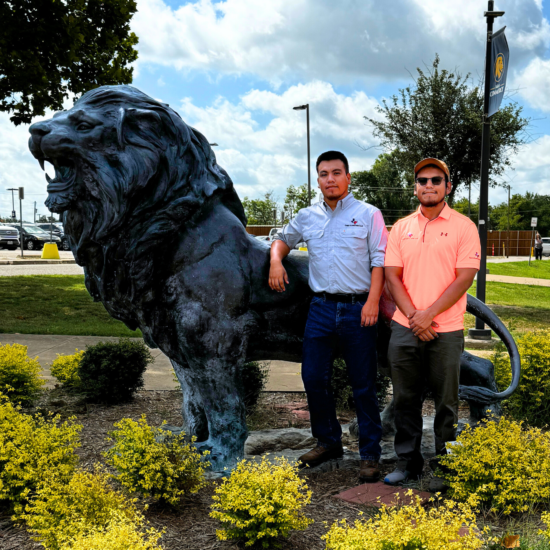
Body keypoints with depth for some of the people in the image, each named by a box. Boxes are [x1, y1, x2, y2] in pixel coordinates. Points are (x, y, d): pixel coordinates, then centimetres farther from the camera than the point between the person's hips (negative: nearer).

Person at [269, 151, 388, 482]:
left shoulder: (369, 215, 2)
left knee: (364, 386, 1)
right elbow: (283, 240, 27)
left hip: (358, 309, -4)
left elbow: (380, 261, -3)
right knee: (314, 378, 7)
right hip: (321, 307, 4)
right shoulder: (307, 217, 12)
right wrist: (276, 260, 6)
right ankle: (328, 442, 26)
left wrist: (373, 300, -13)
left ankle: (370, 454, 13)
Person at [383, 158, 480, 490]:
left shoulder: (463, 227, -1)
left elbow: (464, 278, -8)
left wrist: (429, 314, -15)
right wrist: (413, 316, -9)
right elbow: (392, 276, 4)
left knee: (446, 403, 7)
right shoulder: (401, 228, 9)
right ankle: (408, 463, 26)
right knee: (406, 400, 11)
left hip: (446, 331, -3)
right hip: (405, 329, 3)